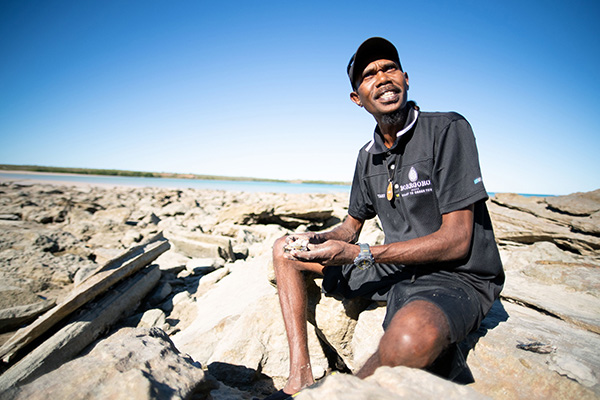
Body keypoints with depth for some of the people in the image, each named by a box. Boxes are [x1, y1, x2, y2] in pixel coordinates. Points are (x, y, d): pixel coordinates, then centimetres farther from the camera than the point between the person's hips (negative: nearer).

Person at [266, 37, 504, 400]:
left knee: (412, 333, -43)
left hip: (456, 277, -6)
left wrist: (359, 254, -20)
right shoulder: (368, 156, 8)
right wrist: (318, 240, -8)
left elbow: (456, 241, -18)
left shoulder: (447, 129, -13)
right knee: (285, 249, 6)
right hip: (396, 270, 7)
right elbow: (352, 228, 16)